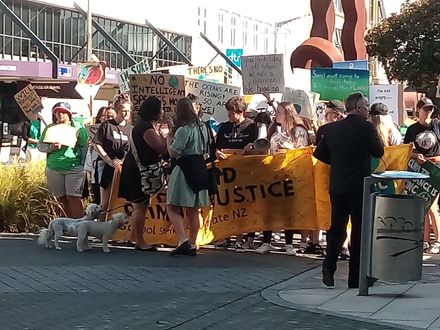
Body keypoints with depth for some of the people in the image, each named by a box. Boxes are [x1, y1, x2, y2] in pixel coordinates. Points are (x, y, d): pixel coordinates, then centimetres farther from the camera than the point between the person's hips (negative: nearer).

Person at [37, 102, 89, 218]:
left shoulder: (77, 128, 4)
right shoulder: (49, 128, 11)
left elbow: (84, 147, 4)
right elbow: (40, 145, 8)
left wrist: (84, 165, -4)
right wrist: (51, 147, -11)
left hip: (74, 168, -3)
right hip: (54, 168, 4)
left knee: (73, 198, -12)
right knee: (62, 199, 5)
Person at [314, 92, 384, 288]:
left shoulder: (332, 129, 5)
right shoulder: (366, 128, -10)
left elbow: (319, 153, 9)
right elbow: (379, 152, -3)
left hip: (337, 185, 5)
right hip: (360, 186, -4)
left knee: (336, 227, 15)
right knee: (359, 230, 4)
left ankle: (329, 267, 1)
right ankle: (355, 278, 6)